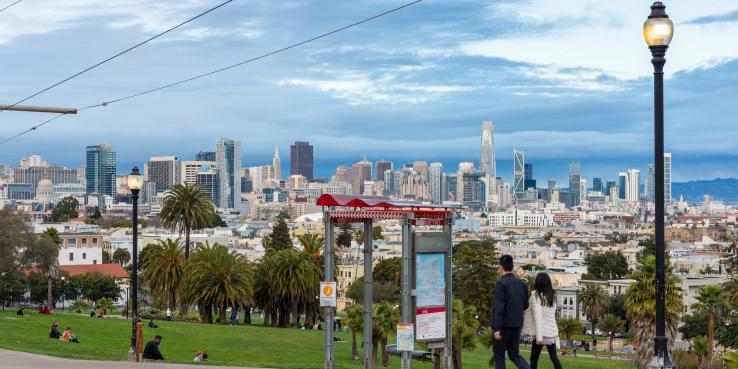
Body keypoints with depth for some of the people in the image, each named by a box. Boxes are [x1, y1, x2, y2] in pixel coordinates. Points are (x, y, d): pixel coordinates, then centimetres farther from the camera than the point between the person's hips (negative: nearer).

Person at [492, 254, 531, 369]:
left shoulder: (501, 283, -14)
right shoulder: (521, 283, 6)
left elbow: (498, 307, -19)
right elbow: (525, 305, 12)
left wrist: (497, 329, -21)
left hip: (503, 325, -6)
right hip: (516, 324, 6)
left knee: (499, 355, 7)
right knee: (514, 355, 12)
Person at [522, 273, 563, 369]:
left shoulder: (536, 295, -10)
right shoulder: (552, 296, 7)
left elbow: (537, 315, -17)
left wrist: (539, 336, -20)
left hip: (542, 332, -5)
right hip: (552, 331, 5)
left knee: (534, 358, 4)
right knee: (554, 357, 8)